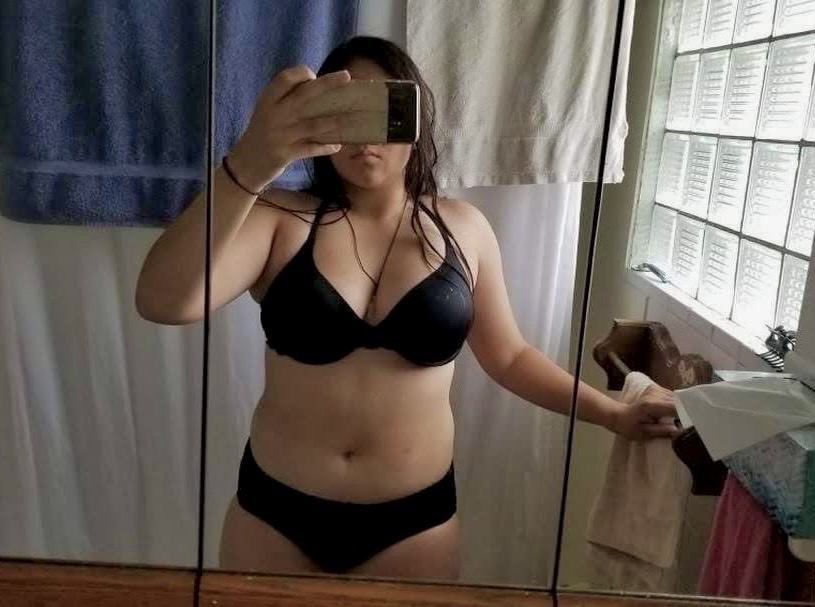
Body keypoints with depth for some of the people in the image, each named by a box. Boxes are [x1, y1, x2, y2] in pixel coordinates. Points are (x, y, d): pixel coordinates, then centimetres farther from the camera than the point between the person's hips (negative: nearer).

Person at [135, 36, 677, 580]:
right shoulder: (282, 219, -9)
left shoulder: (462, 227, -3)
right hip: (276, 511, 0)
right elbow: (164, 303, -26)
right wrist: (247, 169, -38)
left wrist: (611, 413, 0)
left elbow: (509, 356, 7)